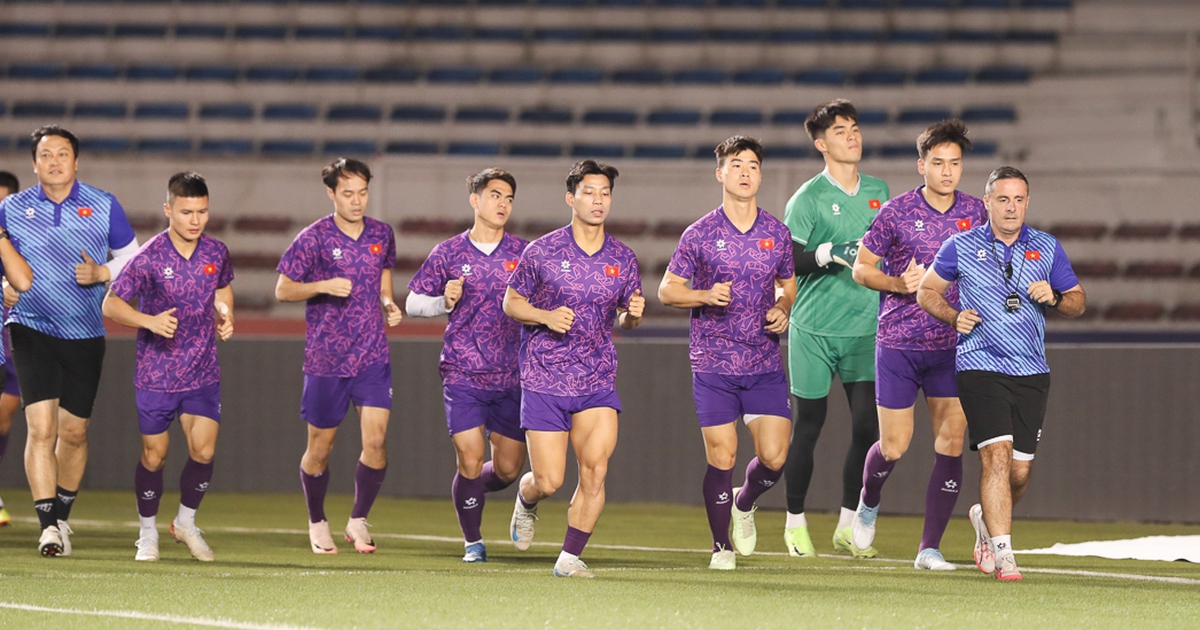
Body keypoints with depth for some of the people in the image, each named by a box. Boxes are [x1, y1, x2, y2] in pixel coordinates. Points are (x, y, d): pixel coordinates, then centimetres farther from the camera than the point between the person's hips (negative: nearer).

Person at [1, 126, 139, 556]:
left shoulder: (104, 207, 2)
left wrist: (101, 273, -10)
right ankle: (48, 526, -16)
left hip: (85, 334, 1)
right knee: (41, 427, -15)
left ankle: (63, 517, 27)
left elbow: (132, 258, 9)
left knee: (73, 432, 8)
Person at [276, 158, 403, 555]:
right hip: (325, 358, -2)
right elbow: (283, 290, -3)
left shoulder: (382, 235, 6)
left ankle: (358, 521, 8)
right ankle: (317, 524, 28)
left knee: (375, 440, -10)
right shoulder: (314, 238, -6)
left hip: (373, 357, 2)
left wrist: (389, 305, 3)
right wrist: (323, 287, -19)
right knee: (321, 446, 6)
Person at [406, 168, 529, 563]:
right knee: (470, 461, -10)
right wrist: (444, 301, -10)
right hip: (463, 376, -2)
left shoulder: (523, 253, 6)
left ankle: (468, 490, 36)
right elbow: (413, 303, 9)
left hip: (511, 378, 2)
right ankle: (473, 543, 10)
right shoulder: (448, 254, 3)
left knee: (508, 469, 3)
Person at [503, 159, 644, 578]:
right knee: (549, 482, -4)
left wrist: (633, 314, -8)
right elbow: (511, 302, 4)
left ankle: (570, 557, -1)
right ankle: (526, 500, 34)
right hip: (544, 381, -2)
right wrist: (547, 317, -15)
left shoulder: (622, 258, 5)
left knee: (596, 468, -15)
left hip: (598, 382, 2)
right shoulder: (541, 252, -4)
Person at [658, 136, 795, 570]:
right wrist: (705, 296, -16)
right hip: (713, 365, -2)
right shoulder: (700, 234, -2)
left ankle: (745, 504, 28)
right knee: (722, 458, -4)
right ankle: (722, 546, 13)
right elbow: (667, 290, 2)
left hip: (765, 364, 2)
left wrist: (783, 310, -2)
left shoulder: (777, 233, 6)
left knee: (774, 457, -5)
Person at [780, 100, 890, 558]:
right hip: (814, 328, -4)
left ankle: (848, 525, 8)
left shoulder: (878, 192, 11)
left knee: (867, 425, -4)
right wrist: (829, 253, -26)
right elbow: (787, 259, -13)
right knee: (807, 426, 2)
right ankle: (795, 522, 16)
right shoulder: (808, 198, -5)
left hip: (866, 328, 4)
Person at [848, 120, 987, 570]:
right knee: (894, 446, 1)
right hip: (898, 342, -2)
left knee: (952, 439, -7)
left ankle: (930, 548, 0)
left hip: (952, 345, 2)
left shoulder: (975, 213, 3)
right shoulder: (897, 211, -5)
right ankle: (868, 504, 35)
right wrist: (898, 283, -15)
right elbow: (861, 268, 2)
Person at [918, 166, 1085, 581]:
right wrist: (955, 317, -6)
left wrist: (1054, 298, -7)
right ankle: (1002, 554, -17)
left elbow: (1078, 301, 15)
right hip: (980, 367, -3)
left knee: (1020, 470, 5)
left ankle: (987, 519, 36)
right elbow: (926, 291, 13)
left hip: (1032, 374, 3)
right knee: (997, 455, -18)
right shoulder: (961, 247, 3)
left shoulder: (1047, 249, 9)